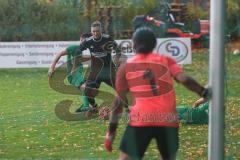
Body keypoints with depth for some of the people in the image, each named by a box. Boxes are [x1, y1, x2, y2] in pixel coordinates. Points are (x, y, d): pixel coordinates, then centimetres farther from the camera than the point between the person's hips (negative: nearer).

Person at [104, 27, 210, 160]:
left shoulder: (126, 67, 9)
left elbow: (119, 101, 9)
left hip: (140, 121, -1)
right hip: (168, 120, 1)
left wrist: (111, 130, 12)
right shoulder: (166, 61, 11)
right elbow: (185, 80, -5)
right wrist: (205, 93, 4)